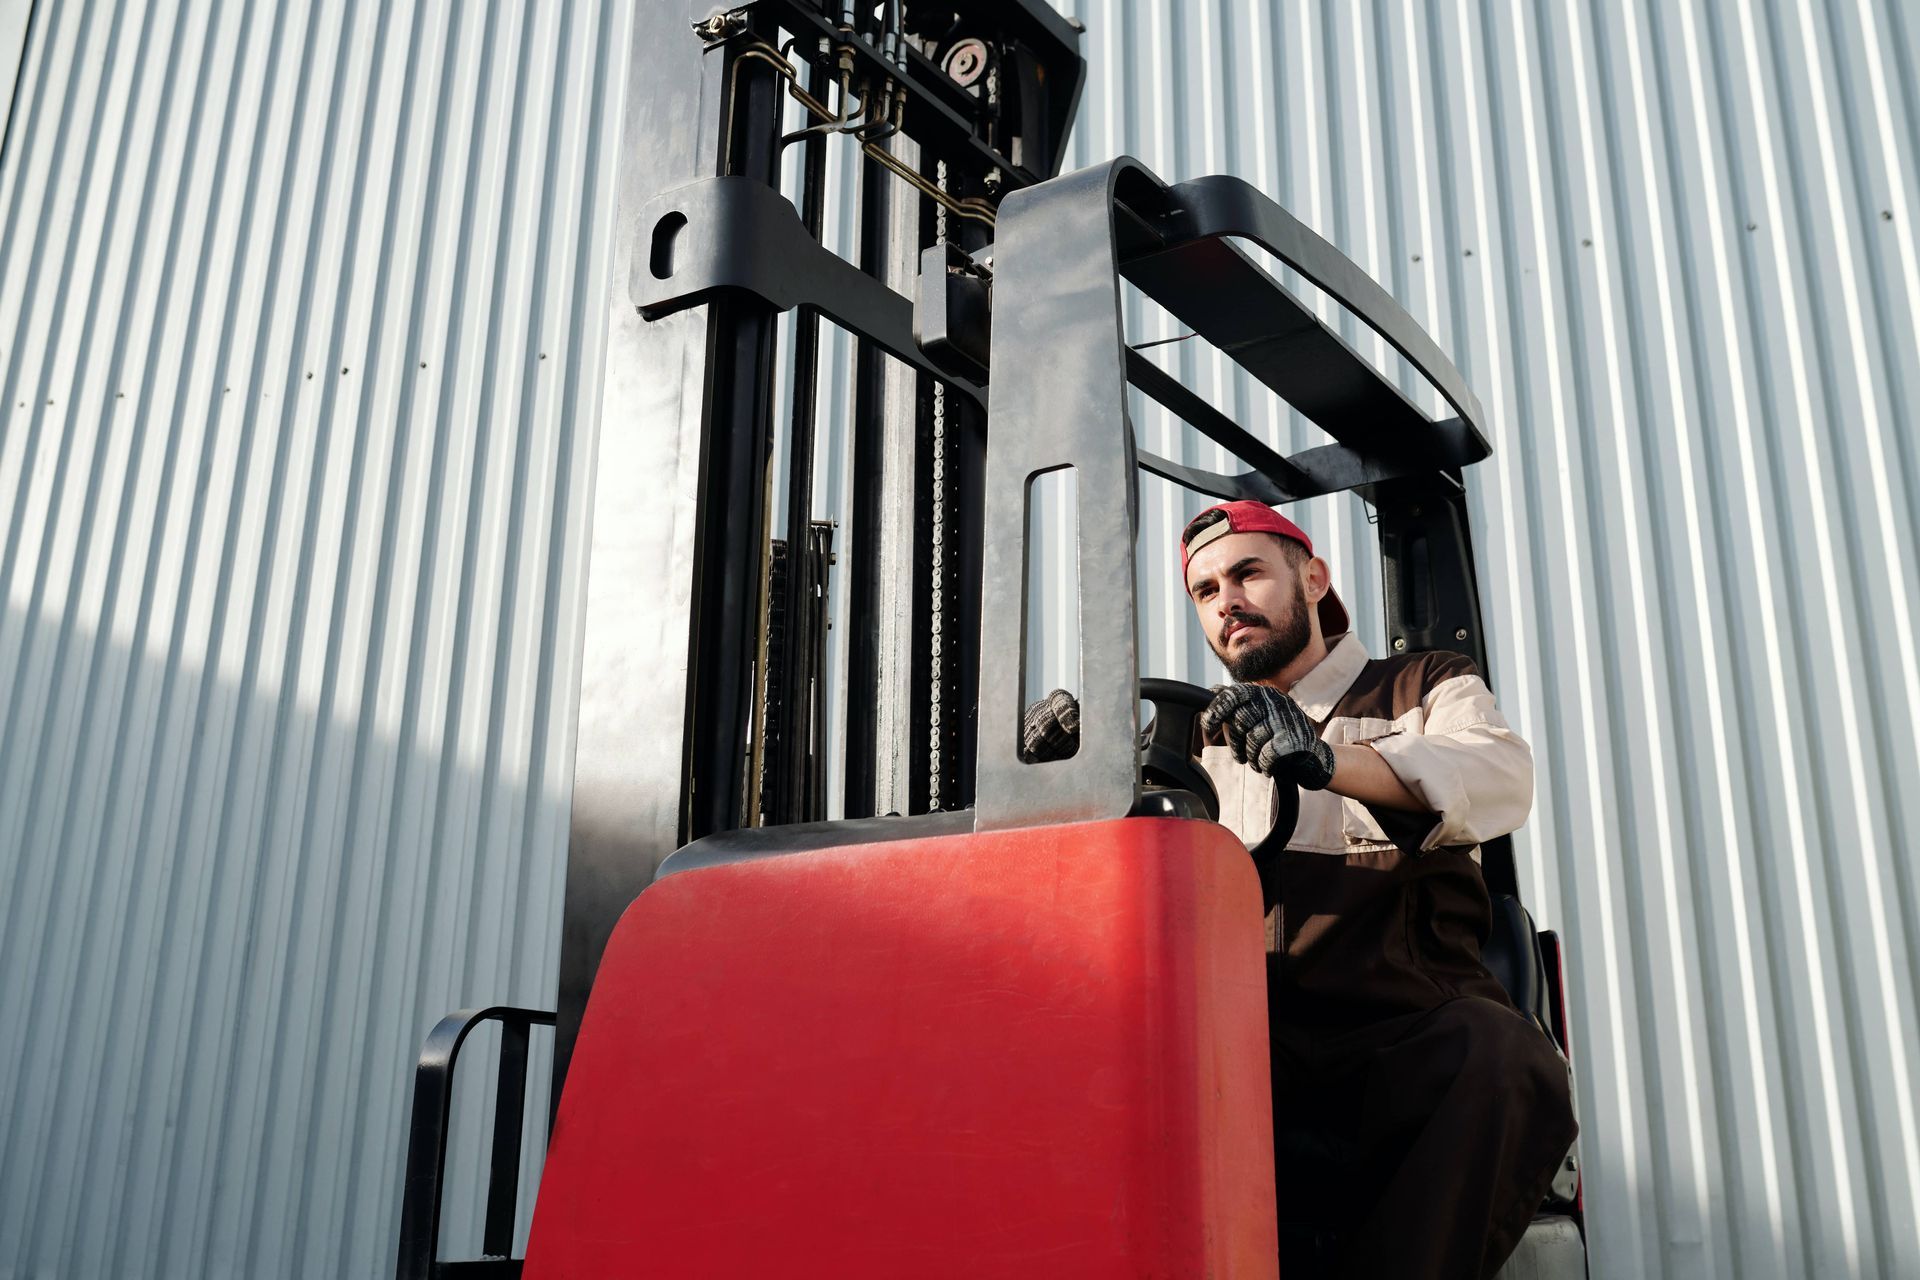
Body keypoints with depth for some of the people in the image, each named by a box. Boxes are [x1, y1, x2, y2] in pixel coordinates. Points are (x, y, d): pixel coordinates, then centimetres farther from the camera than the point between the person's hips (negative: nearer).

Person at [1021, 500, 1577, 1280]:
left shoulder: (1426, 690, 16)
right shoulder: (1201, 738, 25)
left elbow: (1499, 779, -7)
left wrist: (1326, 758, -27)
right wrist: (1070, 777, -9)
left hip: (1406, 1049, -2)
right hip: (1249, 1057, 2)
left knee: (1497, 1054, -33)